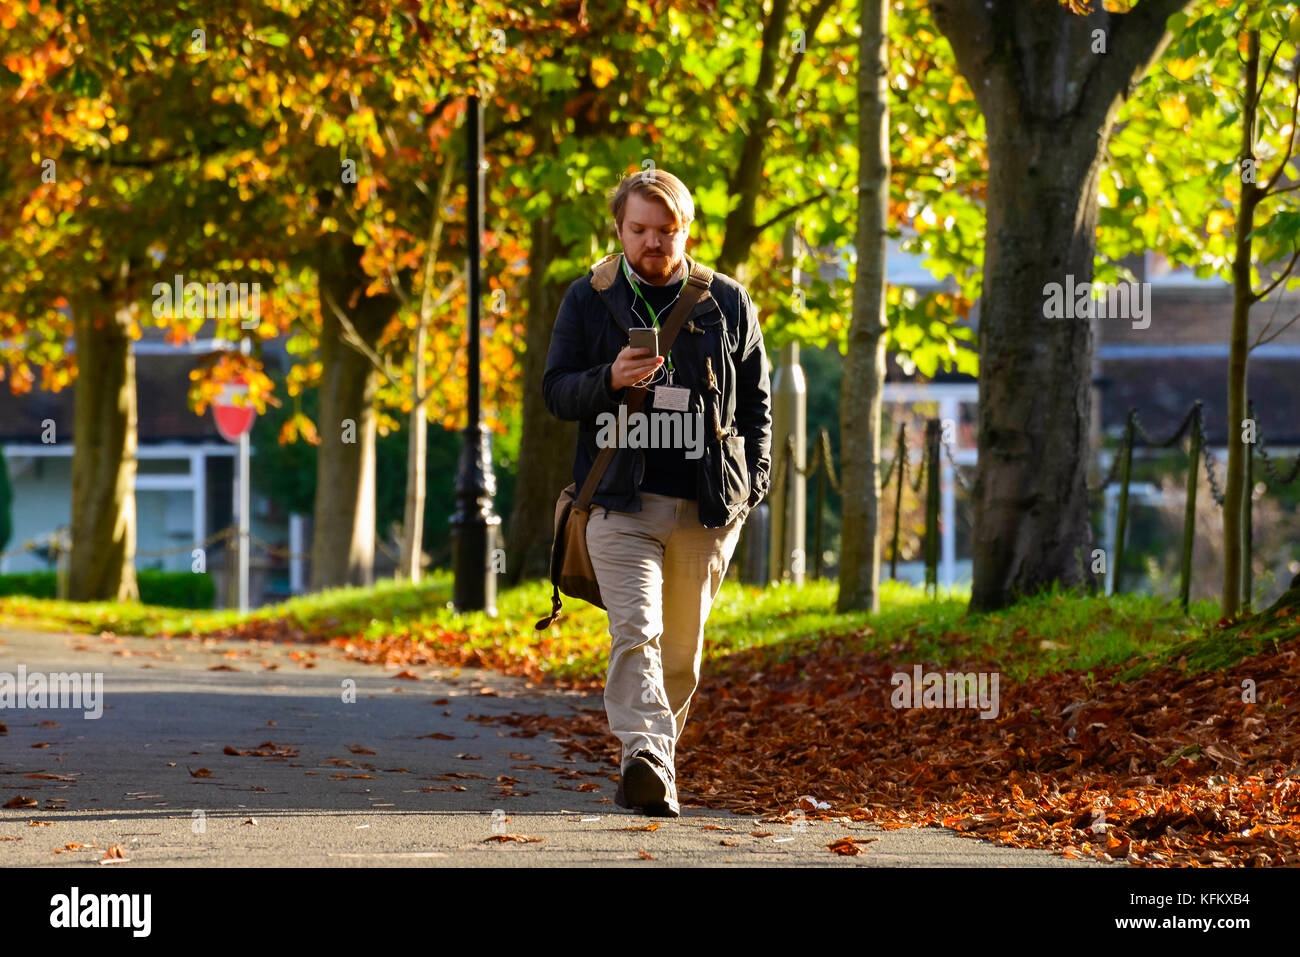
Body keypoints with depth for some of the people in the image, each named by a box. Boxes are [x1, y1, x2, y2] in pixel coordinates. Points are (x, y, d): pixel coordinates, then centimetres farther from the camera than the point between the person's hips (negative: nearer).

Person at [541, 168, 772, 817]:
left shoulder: (726, 303, 9)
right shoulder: (589, 300, 7)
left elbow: (756, 399, 16)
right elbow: (556, 391, 6)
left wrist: (753, 483, 5)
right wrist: (610, 380, -15)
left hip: (707, 507, 2)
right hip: (622, 501, -2)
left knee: (682, 650, 8)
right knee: (635, 632, -19)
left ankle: (651, 766, 21)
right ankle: (645, 758, -31)